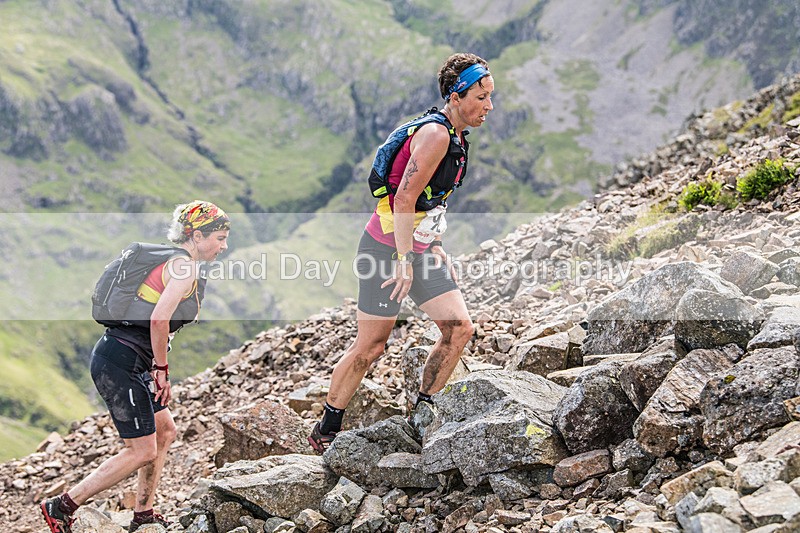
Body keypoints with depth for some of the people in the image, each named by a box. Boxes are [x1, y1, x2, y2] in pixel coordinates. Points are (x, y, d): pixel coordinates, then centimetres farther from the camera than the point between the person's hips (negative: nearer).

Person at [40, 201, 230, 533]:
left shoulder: (172, 260, 17)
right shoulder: (185, 266, -13)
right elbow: (159, 319, -26)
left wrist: (155, 368, 18)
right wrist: (162, 369, -15)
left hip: (121, 360, 10)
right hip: (121, 363, -10)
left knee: (164, 431, 19)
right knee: (142, 451, -3)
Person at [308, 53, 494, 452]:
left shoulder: (455, 138, 11)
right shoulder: (435, 135, -19)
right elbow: (405, 199, -24)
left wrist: (435, 248, 20)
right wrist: (404, 261, -24)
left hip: (418, 248, 9)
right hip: (387, 249, -9)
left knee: (460, 328, 1)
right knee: (371, 345, -2)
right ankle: (325, 430, 12)